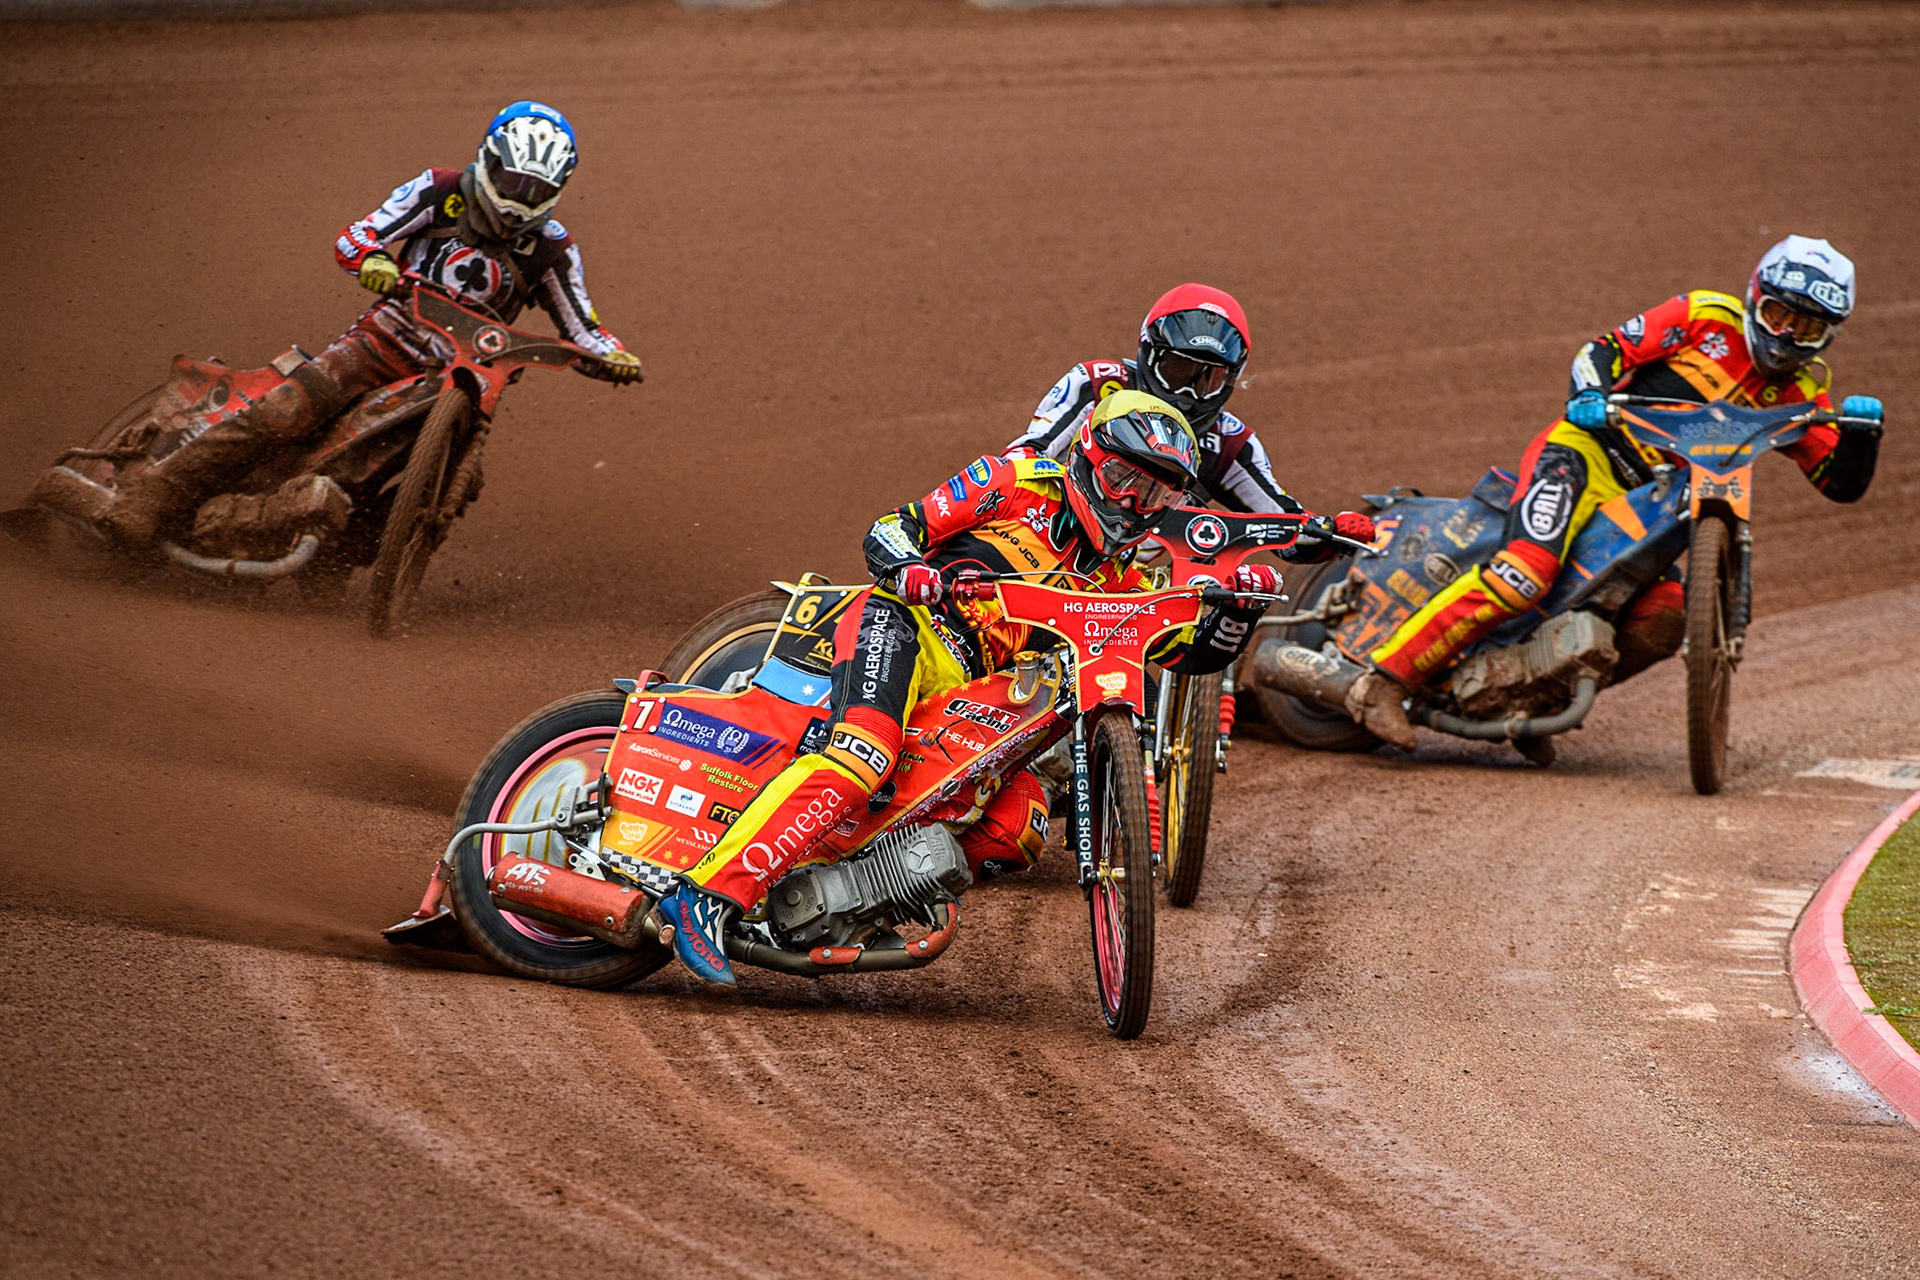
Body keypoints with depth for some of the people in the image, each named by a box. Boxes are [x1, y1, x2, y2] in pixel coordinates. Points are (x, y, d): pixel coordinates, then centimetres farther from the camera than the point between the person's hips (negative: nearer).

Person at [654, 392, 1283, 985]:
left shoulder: (1115, 578, 24)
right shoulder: (1024, 482, 7)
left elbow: (1196, 649, 21)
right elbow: (889, 531, 2)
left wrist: (1242, 605, 0)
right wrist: (907, 568, -21)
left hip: (967, 690, 7)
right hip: (906, 626, -7)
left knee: (1020, 824, -15)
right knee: (862, 757, -34)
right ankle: (709, 893, -44)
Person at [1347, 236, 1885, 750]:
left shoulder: (1797, 396, 14)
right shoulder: (1707, 316, 1)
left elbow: (1843, 484, 11)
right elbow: (1605, 350, -1)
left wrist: (1863, 431, -9)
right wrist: (1589, 395, -21)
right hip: (1587, 454, -6)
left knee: (1660, 627, -19)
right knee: (1527, 572, -31)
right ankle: (1385, 681, -32)